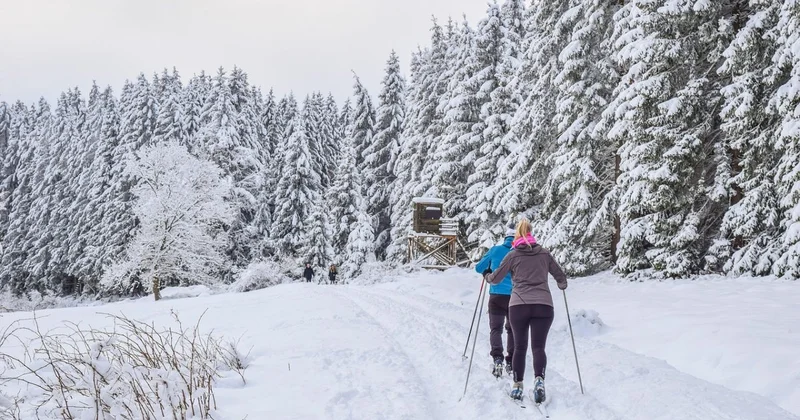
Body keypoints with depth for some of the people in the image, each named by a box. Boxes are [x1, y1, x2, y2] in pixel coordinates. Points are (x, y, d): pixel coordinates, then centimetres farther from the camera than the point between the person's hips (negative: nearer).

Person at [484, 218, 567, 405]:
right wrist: (562, 285, 42)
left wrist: (487, 276, 36)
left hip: (518, 305, 0)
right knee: (538, 346, 1)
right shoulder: (544, 253, 11)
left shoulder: (513, 255, 7)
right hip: (544, 305, 1)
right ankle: (539, 380, -23)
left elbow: (495, 279, 13)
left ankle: (517, 386, 11)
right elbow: (561, 277, 19)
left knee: (519, 346, 12)